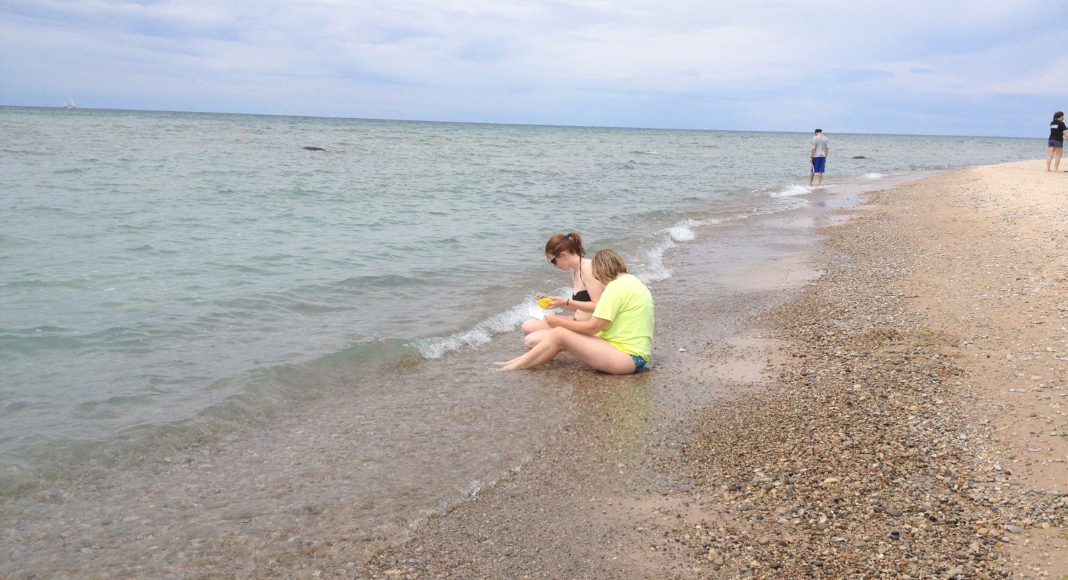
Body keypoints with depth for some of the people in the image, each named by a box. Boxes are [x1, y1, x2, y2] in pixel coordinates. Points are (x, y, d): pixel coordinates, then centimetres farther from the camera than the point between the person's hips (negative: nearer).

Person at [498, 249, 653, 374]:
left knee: (560, 334, -11)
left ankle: (512, 368, -1)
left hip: (628, 357, -10)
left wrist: (559, 322, -4)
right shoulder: (632, 281, 15)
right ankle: (524, 360, 10)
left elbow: (593, 327, -16)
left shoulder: (616, 286, -15)